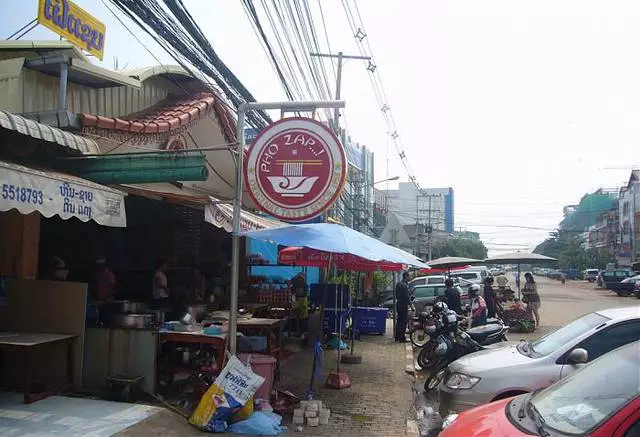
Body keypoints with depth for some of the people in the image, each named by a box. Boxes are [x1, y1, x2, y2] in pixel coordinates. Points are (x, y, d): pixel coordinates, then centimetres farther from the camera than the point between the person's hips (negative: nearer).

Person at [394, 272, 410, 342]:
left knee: (399, 320, 16)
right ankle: (402, 338, -2)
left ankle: (397, 337, 22)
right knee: (403, 321, -5)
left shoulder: (398, 284, 12)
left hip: (399, 304, 10)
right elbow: (406, 296, -21)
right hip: (403, 304, -10)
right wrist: (409, 303, -14)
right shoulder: (404, 285, -18)